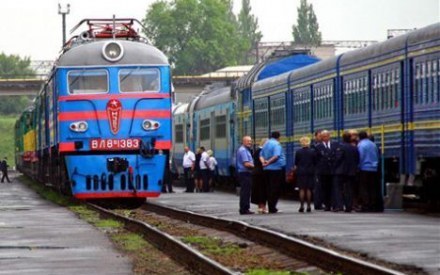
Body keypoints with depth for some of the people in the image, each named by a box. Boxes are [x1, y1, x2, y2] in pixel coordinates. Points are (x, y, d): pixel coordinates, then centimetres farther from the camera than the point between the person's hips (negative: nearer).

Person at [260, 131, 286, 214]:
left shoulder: (266, 144, 15)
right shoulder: (276, 144, -10)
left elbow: (261, 155, 14)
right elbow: (276, 156, -21)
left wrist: (263, 162, -3)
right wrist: (268, 162, -17)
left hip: (267, 170, 8)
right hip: (276, 168, -7)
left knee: (269, 188, 11)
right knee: (275, 189, -5)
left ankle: (270, 208, 12)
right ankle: (272, 208, -8)